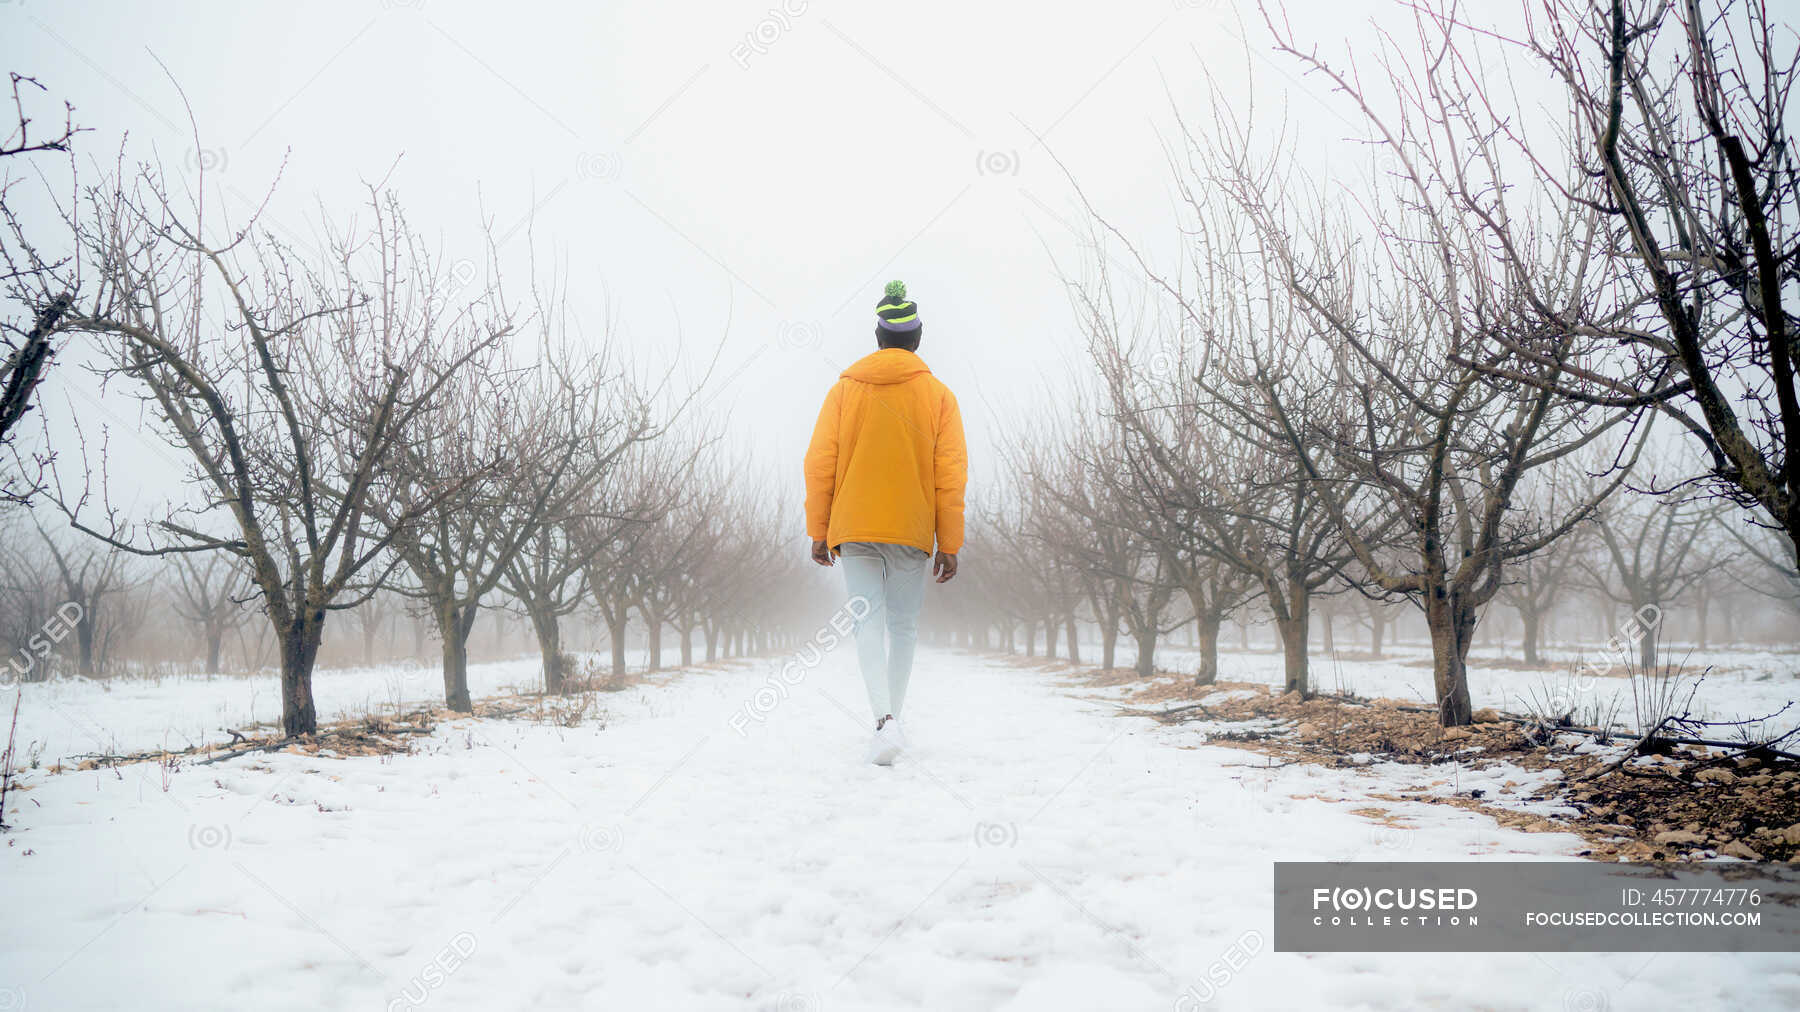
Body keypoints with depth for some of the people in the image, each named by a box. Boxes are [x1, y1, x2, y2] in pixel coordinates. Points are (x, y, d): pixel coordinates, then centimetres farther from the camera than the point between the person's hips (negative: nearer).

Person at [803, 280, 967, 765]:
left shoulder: (844, 389, 3)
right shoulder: (938, 395, 1)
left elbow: (820, 464, 1)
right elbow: (950, 475, -2)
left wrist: (818, 532, 7)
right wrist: (949, 545, 2)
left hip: (852, 529, 0)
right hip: (911, 530, 0)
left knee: (869, 620, -2)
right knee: (903, 624, 13)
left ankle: (885, 721, -20)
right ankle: (892, 718, 21)